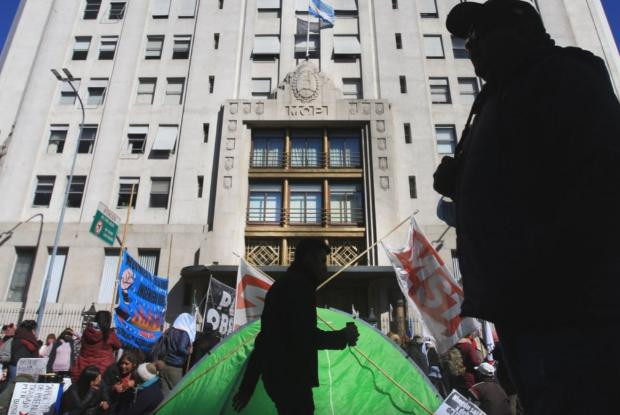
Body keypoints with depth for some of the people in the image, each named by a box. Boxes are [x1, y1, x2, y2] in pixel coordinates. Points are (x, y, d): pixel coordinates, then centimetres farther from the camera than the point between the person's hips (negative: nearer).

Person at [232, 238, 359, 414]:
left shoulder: (281, 285, 20)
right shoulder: (300, 284, -11)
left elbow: (266, 337, 19)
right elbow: (305, 336, -21)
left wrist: (247, 386, 20)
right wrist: (343, 336, -4)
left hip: (278, 375, 10)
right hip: (291, 378, -10)